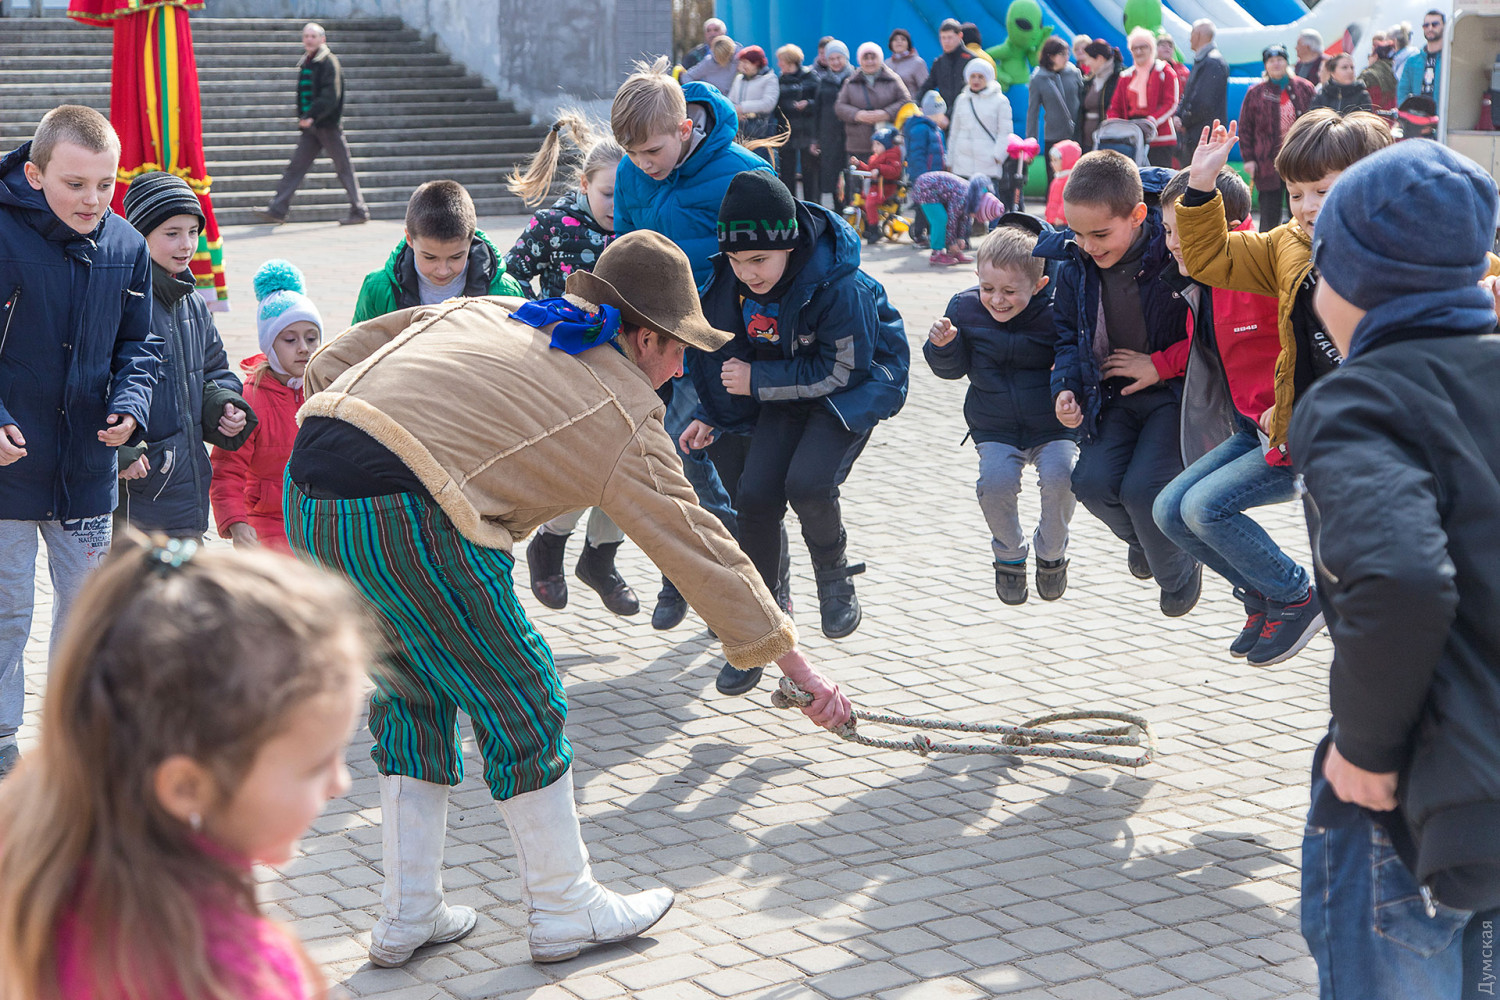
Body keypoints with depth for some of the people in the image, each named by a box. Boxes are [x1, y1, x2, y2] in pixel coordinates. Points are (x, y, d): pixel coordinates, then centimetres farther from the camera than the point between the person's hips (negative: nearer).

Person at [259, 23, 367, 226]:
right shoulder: (304, 63, 15)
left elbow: (330, 96, -19)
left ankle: (359, 211, 7)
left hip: (329, 125, -7)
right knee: (295, 167, 1)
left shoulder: (329, 62, -9)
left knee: (343, 168, -1)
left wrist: (312, 116, -26)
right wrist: (302, 118, 13)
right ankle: (277, 210, -1)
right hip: (310, 127, 7)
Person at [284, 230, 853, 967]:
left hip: (306, 490, 8)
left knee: (413, 691, 23)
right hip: (403, 516, -8)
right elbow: (697, 542, 9)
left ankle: (407, 917, 30)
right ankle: (565, 911, 24)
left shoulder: (484, 310, 25)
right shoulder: (622, 410, 7)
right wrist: (794, 663, 15)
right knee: (521, 704, 10)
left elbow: (332, 361, 24)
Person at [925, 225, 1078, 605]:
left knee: (1059, 478, -29)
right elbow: (953, 369, 6)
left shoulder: (1056, 313, -13)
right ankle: (1009, 555, 5)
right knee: (996, 481, -27)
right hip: (995, 431, 2)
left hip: (1053, 428, -2)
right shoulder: (965, 307, -4)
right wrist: (943, 345, -15)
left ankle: (1051, 552, 3)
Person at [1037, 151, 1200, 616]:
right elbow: (1069, 333, 12)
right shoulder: (1074, 266, -3)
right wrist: (1065, 386, -4)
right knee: (1093, 481, -15)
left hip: (1174, 391, -5)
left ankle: (1180, 574, 12)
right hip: (1115, 396, 5)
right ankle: (1143, 539, 22)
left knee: (1143, 488, -21)